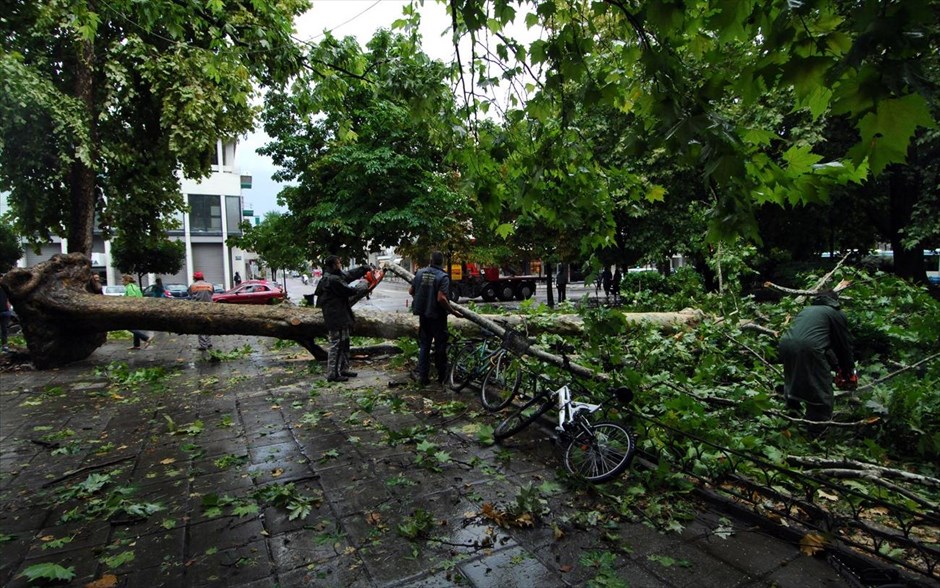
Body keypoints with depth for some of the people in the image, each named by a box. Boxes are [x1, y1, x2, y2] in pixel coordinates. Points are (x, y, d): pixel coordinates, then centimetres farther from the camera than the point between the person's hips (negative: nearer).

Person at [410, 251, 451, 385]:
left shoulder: (420, 272, 1)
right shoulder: (443, 276, -15)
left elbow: (411, 291, 8)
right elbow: (441, 298, -25)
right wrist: (451, 309, -11)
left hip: (423, 314, 4)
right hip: (437, 315, -4)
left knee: (424, 345, 12)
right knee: (440, 345, 9)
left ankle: (423, 376, 13)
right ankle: (441, 376, 17)